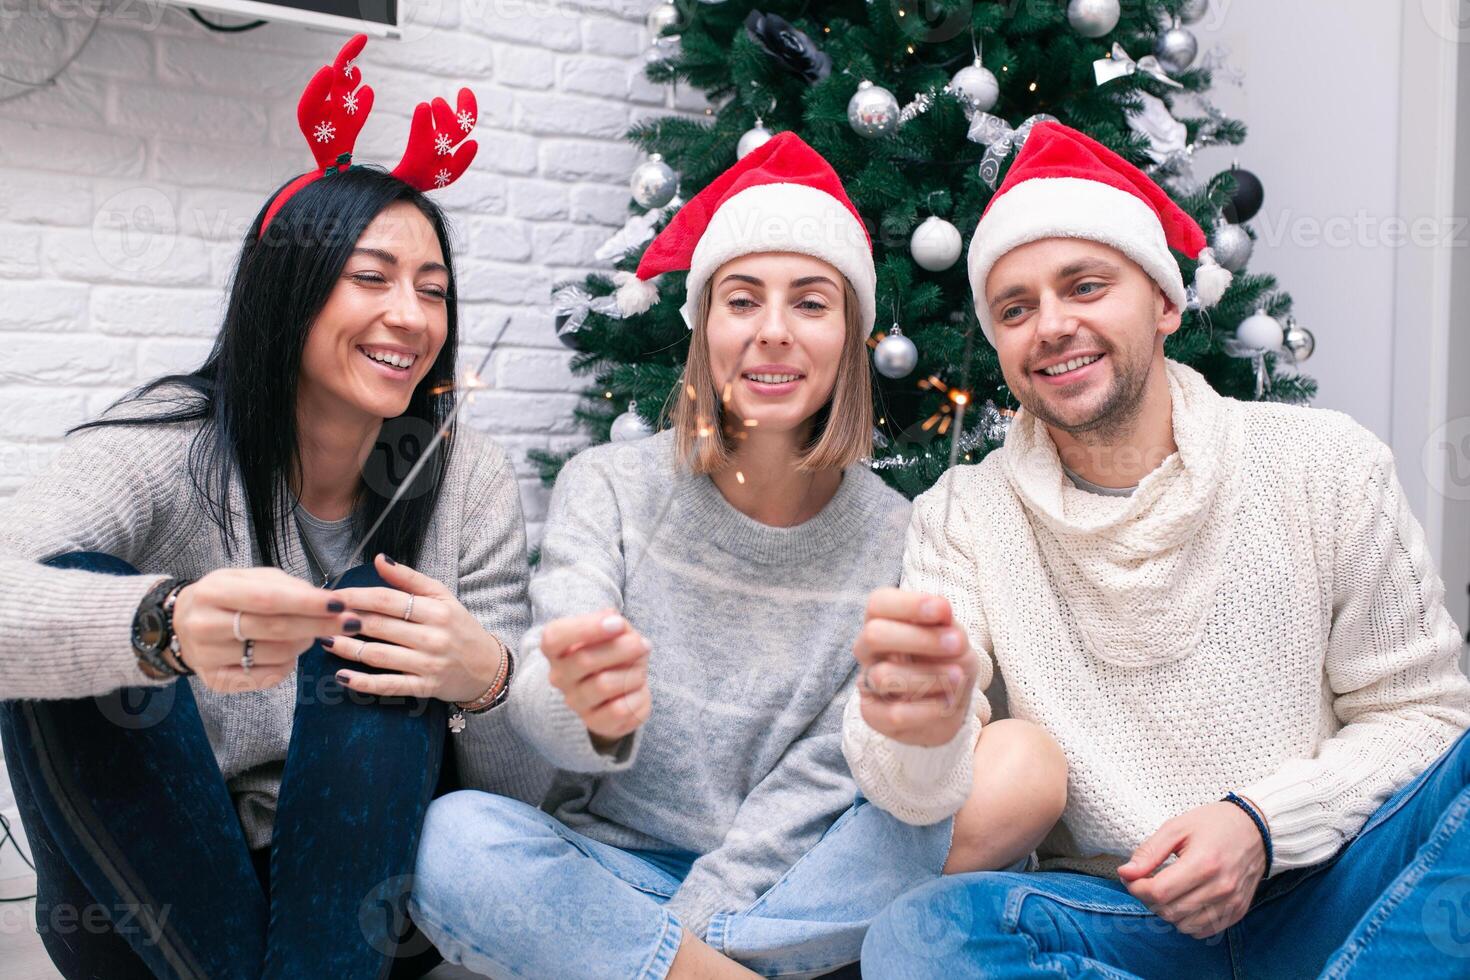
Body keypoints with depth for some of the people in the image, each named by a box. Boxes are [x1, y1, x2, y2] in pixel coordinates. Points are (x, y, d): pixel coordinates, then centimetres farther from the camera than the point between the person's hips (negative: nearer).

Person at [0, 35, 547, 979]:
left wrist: (485, 679, -31)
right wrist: (165, 625, -52)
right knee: (81, 593, -24)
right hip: (145, 899, 0)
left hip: (354, 885, 1)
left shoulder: (468, 478, -6)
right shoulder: (168, 448, -11)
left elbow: (521, 788, -8)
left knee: (375, 617, -24)